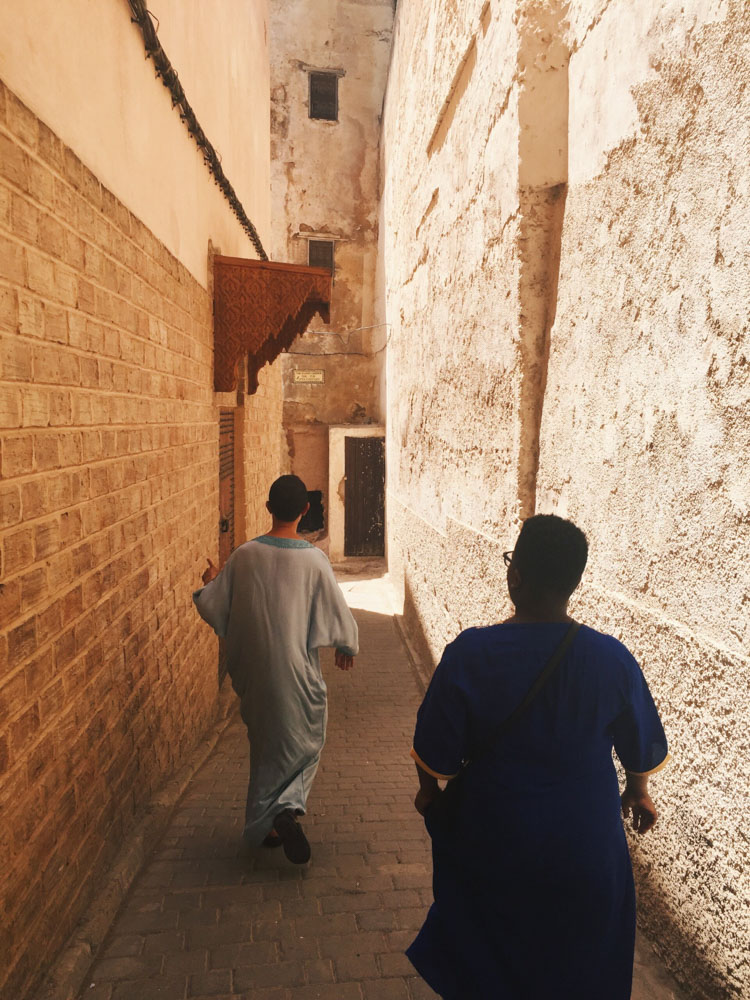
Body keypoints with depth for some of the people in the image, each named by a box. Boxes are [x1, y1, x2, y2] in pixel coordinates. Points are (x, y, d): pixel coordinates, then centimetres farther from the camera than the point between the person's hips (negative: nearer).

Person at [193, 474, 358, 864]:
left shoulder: (244, 556, -9)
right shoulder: (313, 560, -15)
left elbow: (212, 609, -1)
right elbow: (338, 615, -8)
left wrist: (208, 583, 20)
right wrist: (347, 648, 12)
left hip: (253, 673, 3)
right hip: (298, 673, -3)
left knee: (266, 744, 20)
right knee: (304, 743, 16)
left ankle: (265, 824, 29)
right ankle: (287, 808, -4)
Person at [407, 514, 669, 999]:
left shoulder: (470, 654, -24)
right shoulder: (612, 659, -18)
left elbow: (436, 752, -14)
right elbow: (643, 750, -3)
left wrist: (429, 788, 7)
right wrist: (638, 792, 18)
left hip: (494, 839, -1)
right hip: (585, 847, 1)